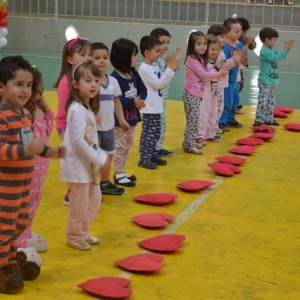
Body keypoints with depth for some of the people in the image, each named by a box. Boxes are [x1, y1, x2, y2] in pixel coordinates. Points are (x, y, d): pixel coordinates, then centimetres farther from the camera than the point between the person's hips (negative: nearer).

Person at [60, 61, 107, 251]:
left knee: (95, 200, 18)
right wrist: (97, 159, -18)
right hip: (78, 164, -10)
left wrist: (99, 157, 5)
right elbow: (78, 140, -25)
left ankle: (83, 232, 33)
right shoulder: (77, 109, -21)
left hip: (90, 163, 10)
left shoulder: (88, 108, 10)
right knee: (80, 204, 2)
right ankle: (75, 237, 19)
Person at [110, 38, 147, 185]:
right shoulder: (115, 77, -21)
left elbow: (143, 90, 6)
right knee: (120, 147, 1)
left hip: (132, 116, 9)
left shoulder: (134, 73, 5)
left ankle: (121, 172, 29)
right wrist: (133, 102, -27)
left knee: (128, 146, 17)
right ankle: (119, 175, 11)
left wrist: (140, 99, -15)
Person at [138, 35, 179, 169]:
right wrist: (170, 70, -17)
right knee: (148, 134, -6)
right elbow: (158, 84, -18)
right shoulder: (144, 69, -16)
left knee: (156, 133, 15)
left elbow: (164, 84, 13)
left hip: (157, 107, 9)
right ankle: (144, 159, -1)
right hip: (149, 108, -9)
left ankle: (152, 154, 25)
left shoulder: (155, 67, 11)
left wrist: (170, 70, 1)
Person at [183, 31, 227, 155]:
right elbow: (203, 74, -19)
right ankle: (189, 145, -5)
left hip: (197, 93, 9)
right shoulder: (192, 59, -16)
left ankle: (192, 142, 23)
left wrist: (208, 78, -7)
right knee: (194, 120, -10)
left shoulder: (199, 59, 14)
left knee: (195, 120, 14)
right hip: (191, 94, -9)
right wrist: (219, 73, -12)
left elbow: (203, 75, 14)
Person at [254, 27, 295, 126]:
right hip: (265, 82, -10)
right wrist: (285, 48, -23)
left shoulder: (271, 50, 13)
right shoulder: (265, 51, -17)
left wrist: (286, 48, 7)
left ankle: (269, 119, 23)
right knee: (262, 101, -10)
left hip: (271, 81, 10)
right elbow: (276, 58, -25)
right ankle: (259, 120, -7)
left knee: (271, 101, 15)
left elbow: (280, 56, 23)